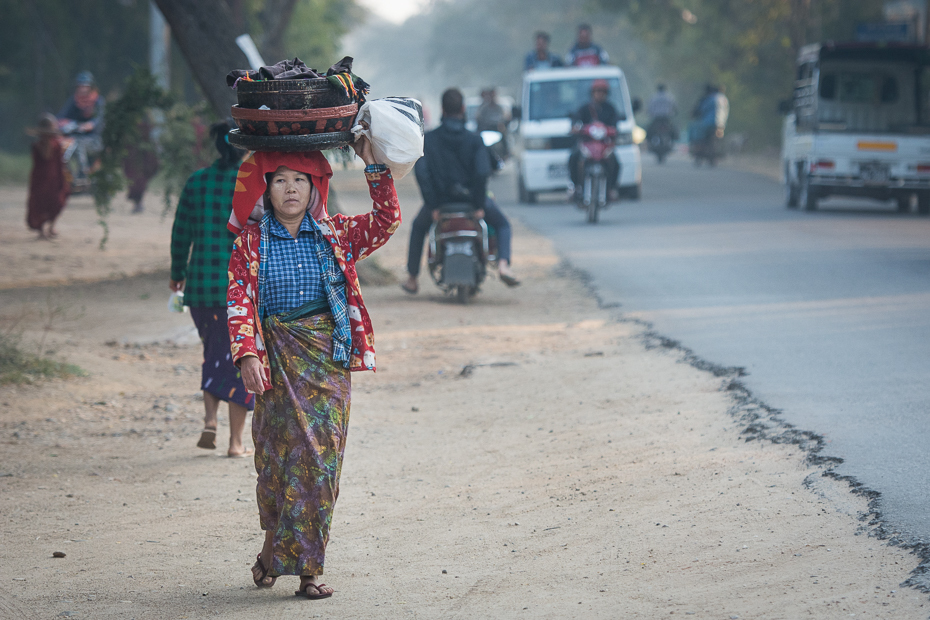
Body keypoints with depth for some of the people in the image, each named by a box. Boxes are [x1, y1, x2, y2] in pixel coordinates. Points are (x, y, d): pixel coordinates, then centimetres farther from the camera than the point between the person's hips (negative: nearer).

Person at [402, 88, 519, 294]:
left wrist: (432, 205, -6)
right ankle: (503, 264, -6)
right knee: (502, 225, 22)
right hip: (469, 197, -1)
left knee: (418, 227, 32)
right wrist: (479, 205, -7)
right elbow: (482, 172, -16)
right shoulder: (474, 140, -7)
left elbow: (421, 172, -12)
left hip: (440, 199, 1)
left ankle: (412, 278, 29)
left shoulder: (429, 139, -4)